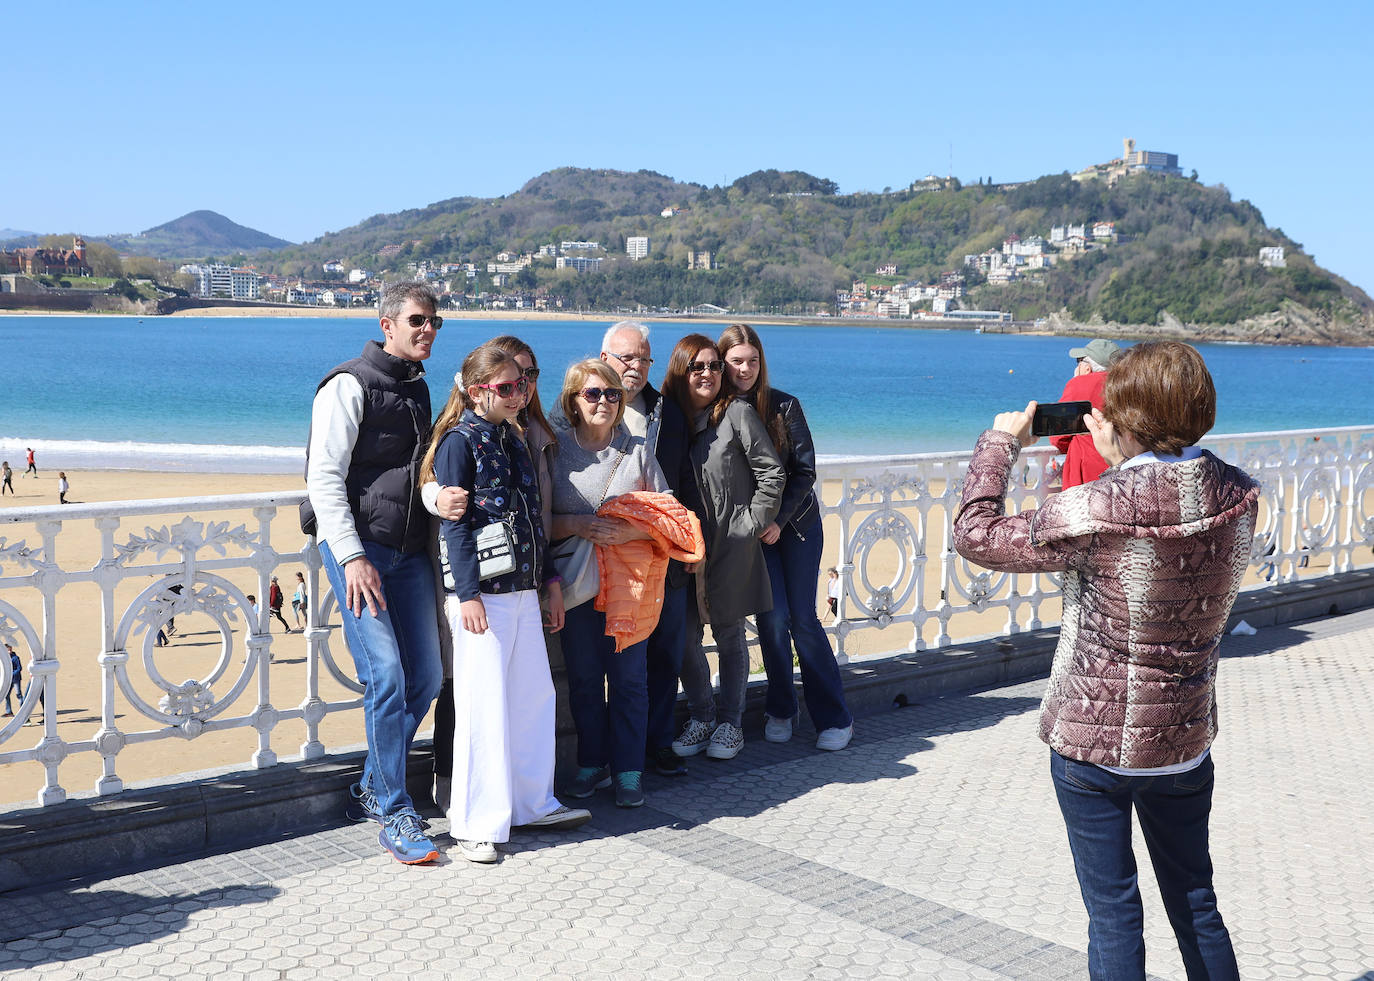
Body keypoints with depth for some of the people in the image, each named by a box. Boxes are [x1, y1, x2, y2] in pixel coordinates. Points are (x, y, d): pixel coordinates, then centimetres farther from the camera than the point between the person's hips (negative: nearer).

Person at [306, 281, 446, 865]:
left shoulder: (418, 388, 16)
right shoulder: (351, 385, -6)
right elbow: (324, 478, -12)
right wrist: (352, 556, -19)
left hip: (410, 552, 8)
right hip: (357, 548, -7)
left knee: (426, 678, 6)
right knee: (386, 679, -13)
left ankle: (373, 786, 24)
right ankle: (393, 814, -4)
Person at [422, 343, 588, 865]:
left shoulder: (514, 441, 15)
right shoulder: (460, 441, -8)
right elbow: (454, 523, -13)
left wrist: (549, 583, 19)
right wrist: (467, 594, -18)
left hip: (522, 591, 8)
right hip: (481, 594, -8)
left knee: (534, 695, 13)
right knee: (483, 704, -4)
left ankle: (532, 802, 26)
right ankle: (476, 823, 6)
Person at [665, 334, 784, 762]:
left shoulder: (737, 413, -4)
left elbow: (772, 474, -4)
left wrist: (753, 524, -6)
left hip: (734, 546, -3)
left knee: (729, 633, 4)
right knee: (684, 635, 2)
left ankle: (730, 722, 16)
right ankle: (700, 717, 19)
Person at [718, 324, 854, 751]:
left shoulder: (784, 406, -5)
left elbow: (805, 470, -5)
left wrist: (779, 519, -15)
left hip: (796, 521, -1)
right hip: (751, 527, 1)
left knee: (803, 618, -4)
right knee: (772, 617, -6)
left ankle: (834, 717, 4)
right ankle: (780, 710, 13)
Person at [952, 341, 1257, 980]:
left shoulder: (1096, 513, -26)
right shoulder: (1238, 496, -9)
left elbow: (976, 536, -15)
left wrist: (1000, 442, -4)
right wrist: (1117, 455, 11)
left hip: (1093, 743, -5)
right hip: (1186, 738, 5)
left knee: (1113, 914, 8)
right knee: (1195, 903, 21)